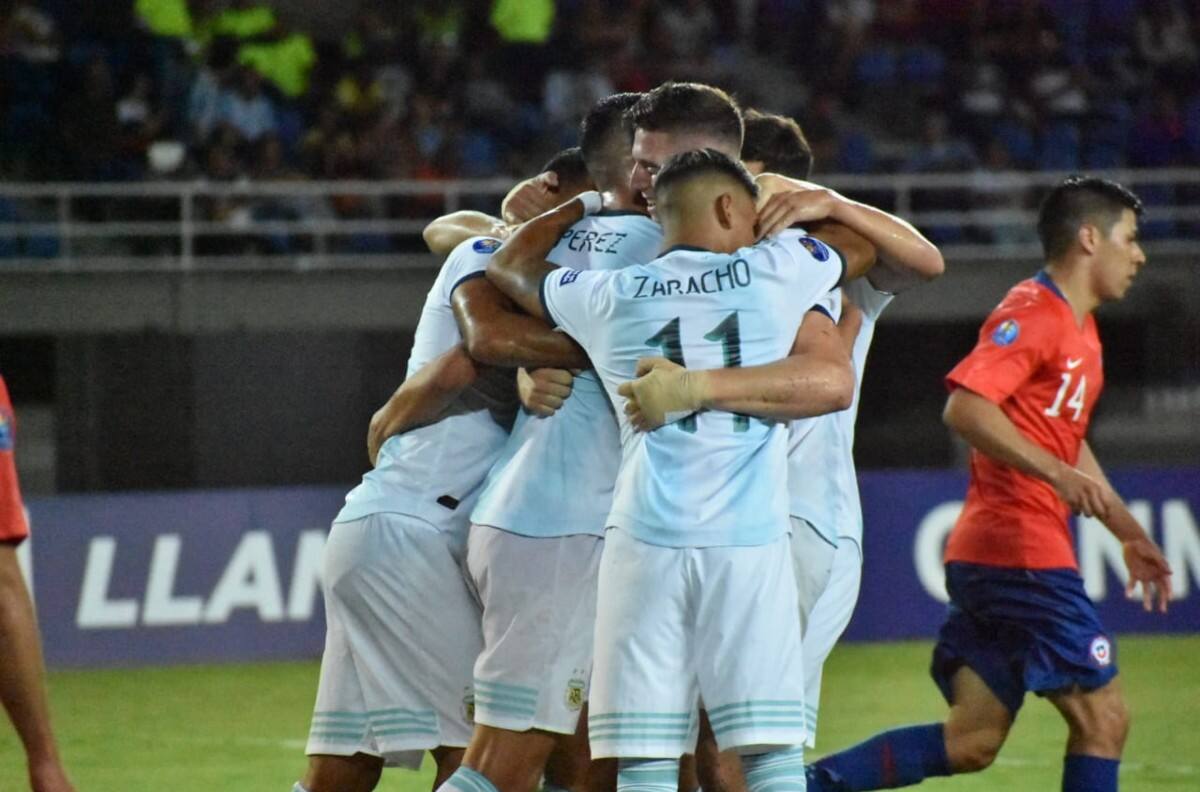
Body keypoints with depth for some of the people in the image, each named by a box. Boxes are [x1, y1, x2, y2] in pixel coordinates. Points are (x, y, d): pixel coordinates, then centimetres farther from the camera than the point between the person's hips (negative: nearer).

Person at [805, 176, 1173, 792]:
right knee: (1102, 717, -6)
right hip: (1021, 552, -10)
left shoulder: (1076, 327, 21)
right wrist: (1057, 474, -29)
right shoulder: (1032, 314, -10)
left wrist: (1128, 533, 31)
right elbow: (965, 407, -23)